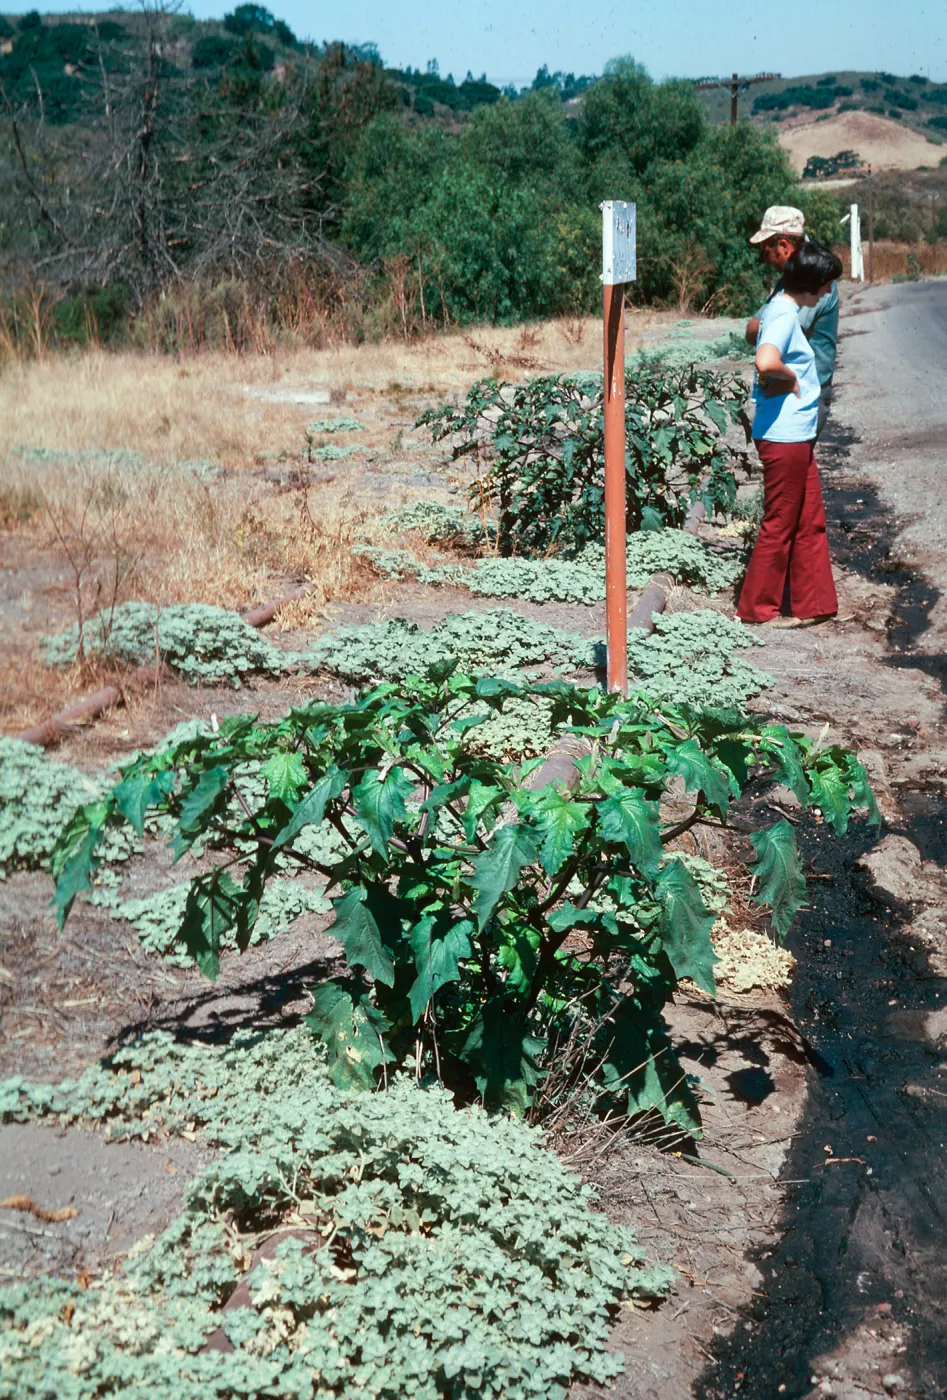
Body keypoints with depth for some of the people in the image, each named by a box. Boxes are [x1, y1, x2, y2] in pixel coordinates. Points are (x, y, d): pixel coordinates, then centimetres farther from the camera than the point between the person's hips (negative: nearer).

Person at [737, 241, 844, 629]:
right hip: (783, 437, -10)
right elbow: (765, 363, -36)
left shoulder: (778, 308, 11)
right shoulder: (785, 315, -18)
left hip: (797, 436, 10)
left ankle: (814, 603, 22)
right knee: (779, 524, 1)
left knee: (810, 522, 14)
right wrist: (790, 377, -15)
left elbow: (754, 330, 35)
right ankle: (758, 608, 13)